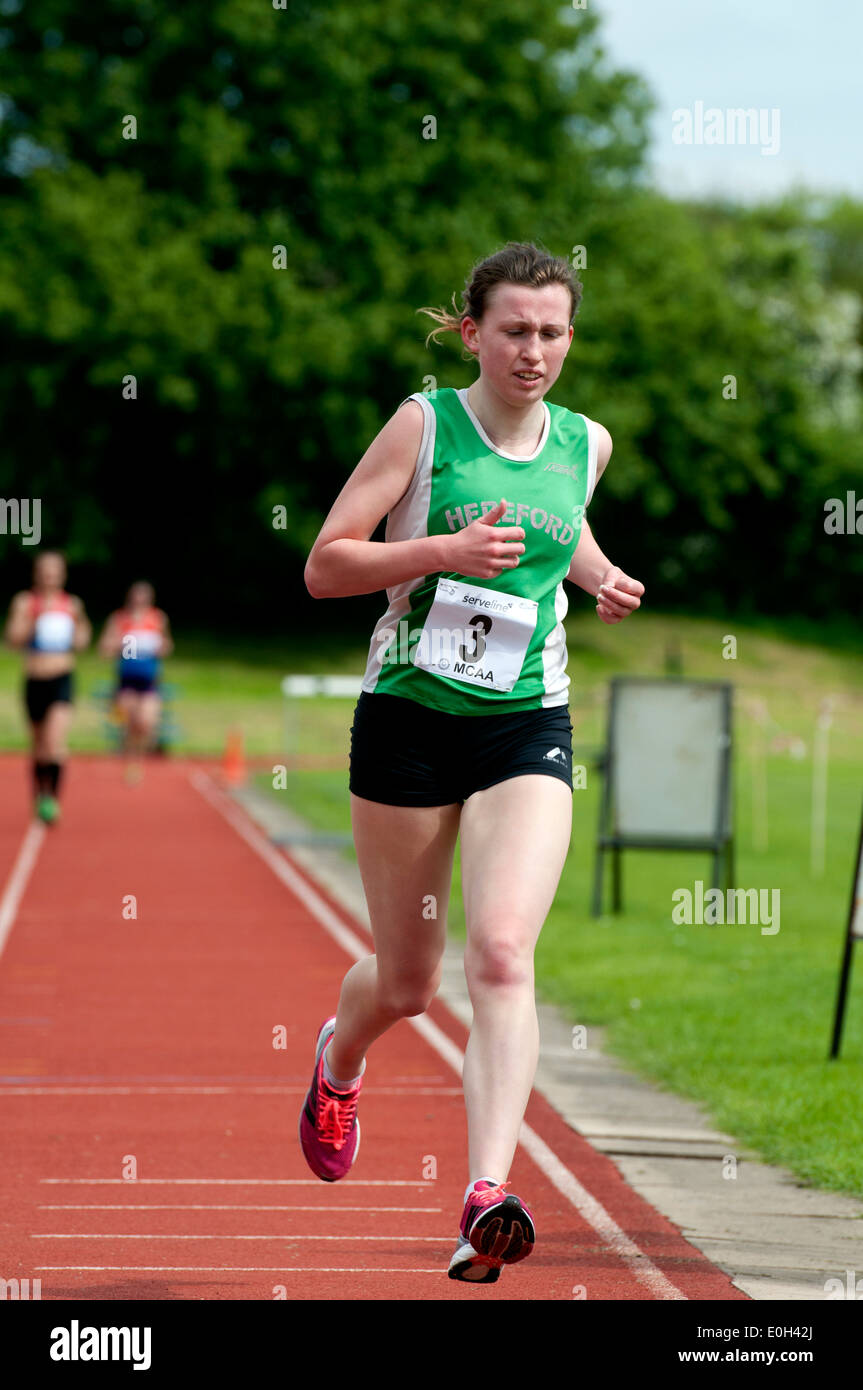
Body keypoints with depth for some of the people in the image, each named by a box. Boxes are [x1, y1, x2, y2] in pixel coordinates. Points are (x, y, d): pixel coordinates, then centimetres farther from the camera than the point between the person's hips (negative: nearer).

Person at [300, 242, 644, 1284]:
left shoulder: (586, 444, 7)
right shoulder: (423, 425, -5)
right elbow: (324, 566, -7)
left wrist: (599, 578, 9)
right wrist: (446, 549, -21)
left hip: (527, 729, 2)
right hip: (409, 718, -2)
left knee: (503, 954, -19)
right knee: (407, 979, 10)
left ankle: (486, 1196, -27)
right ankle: (338, 1063, 46)